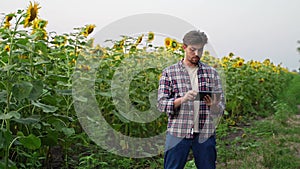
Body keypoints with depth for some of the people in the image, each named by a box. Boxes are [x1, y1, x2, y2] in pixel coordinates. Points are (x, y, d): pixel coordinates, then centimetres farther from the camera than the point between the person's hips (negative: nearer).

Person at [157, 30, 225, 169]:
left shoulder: (212, 73, 9)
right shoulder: (169, 72, 2)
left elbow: (221, 107, 8)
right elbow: (161, 104, -4)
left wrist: (214, 105, -16)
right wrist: (182, 99, -22)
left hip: (205, 134, 2)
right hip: (178, 133, -2)